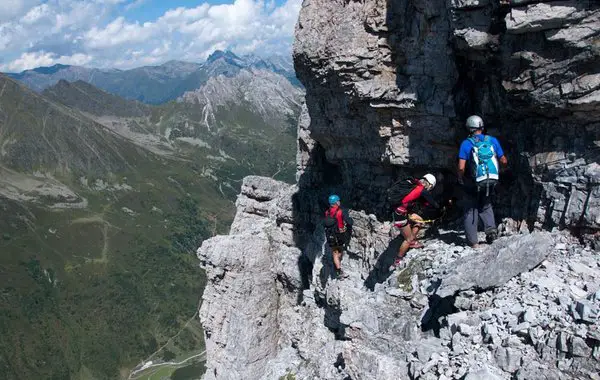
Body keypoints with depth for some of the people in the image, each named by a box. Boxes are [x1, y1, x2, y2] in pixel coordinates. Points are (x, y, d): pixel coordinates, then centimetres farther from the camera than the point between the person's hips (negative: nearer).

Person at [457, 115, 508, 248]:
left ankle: (473, 241, 7)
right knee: (485, 205, 25)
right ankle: (491, 228, 4)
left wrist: (460, 179, 3)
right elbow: (504, 161, 4)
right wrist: (505, 165, 27)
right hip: (491, 181, 3)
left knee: (470, 210, 10)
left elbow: (461, 167, -16)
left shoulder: (466, 143, -9)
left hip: (474, 183, -3)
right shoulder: (492, 140, 0)